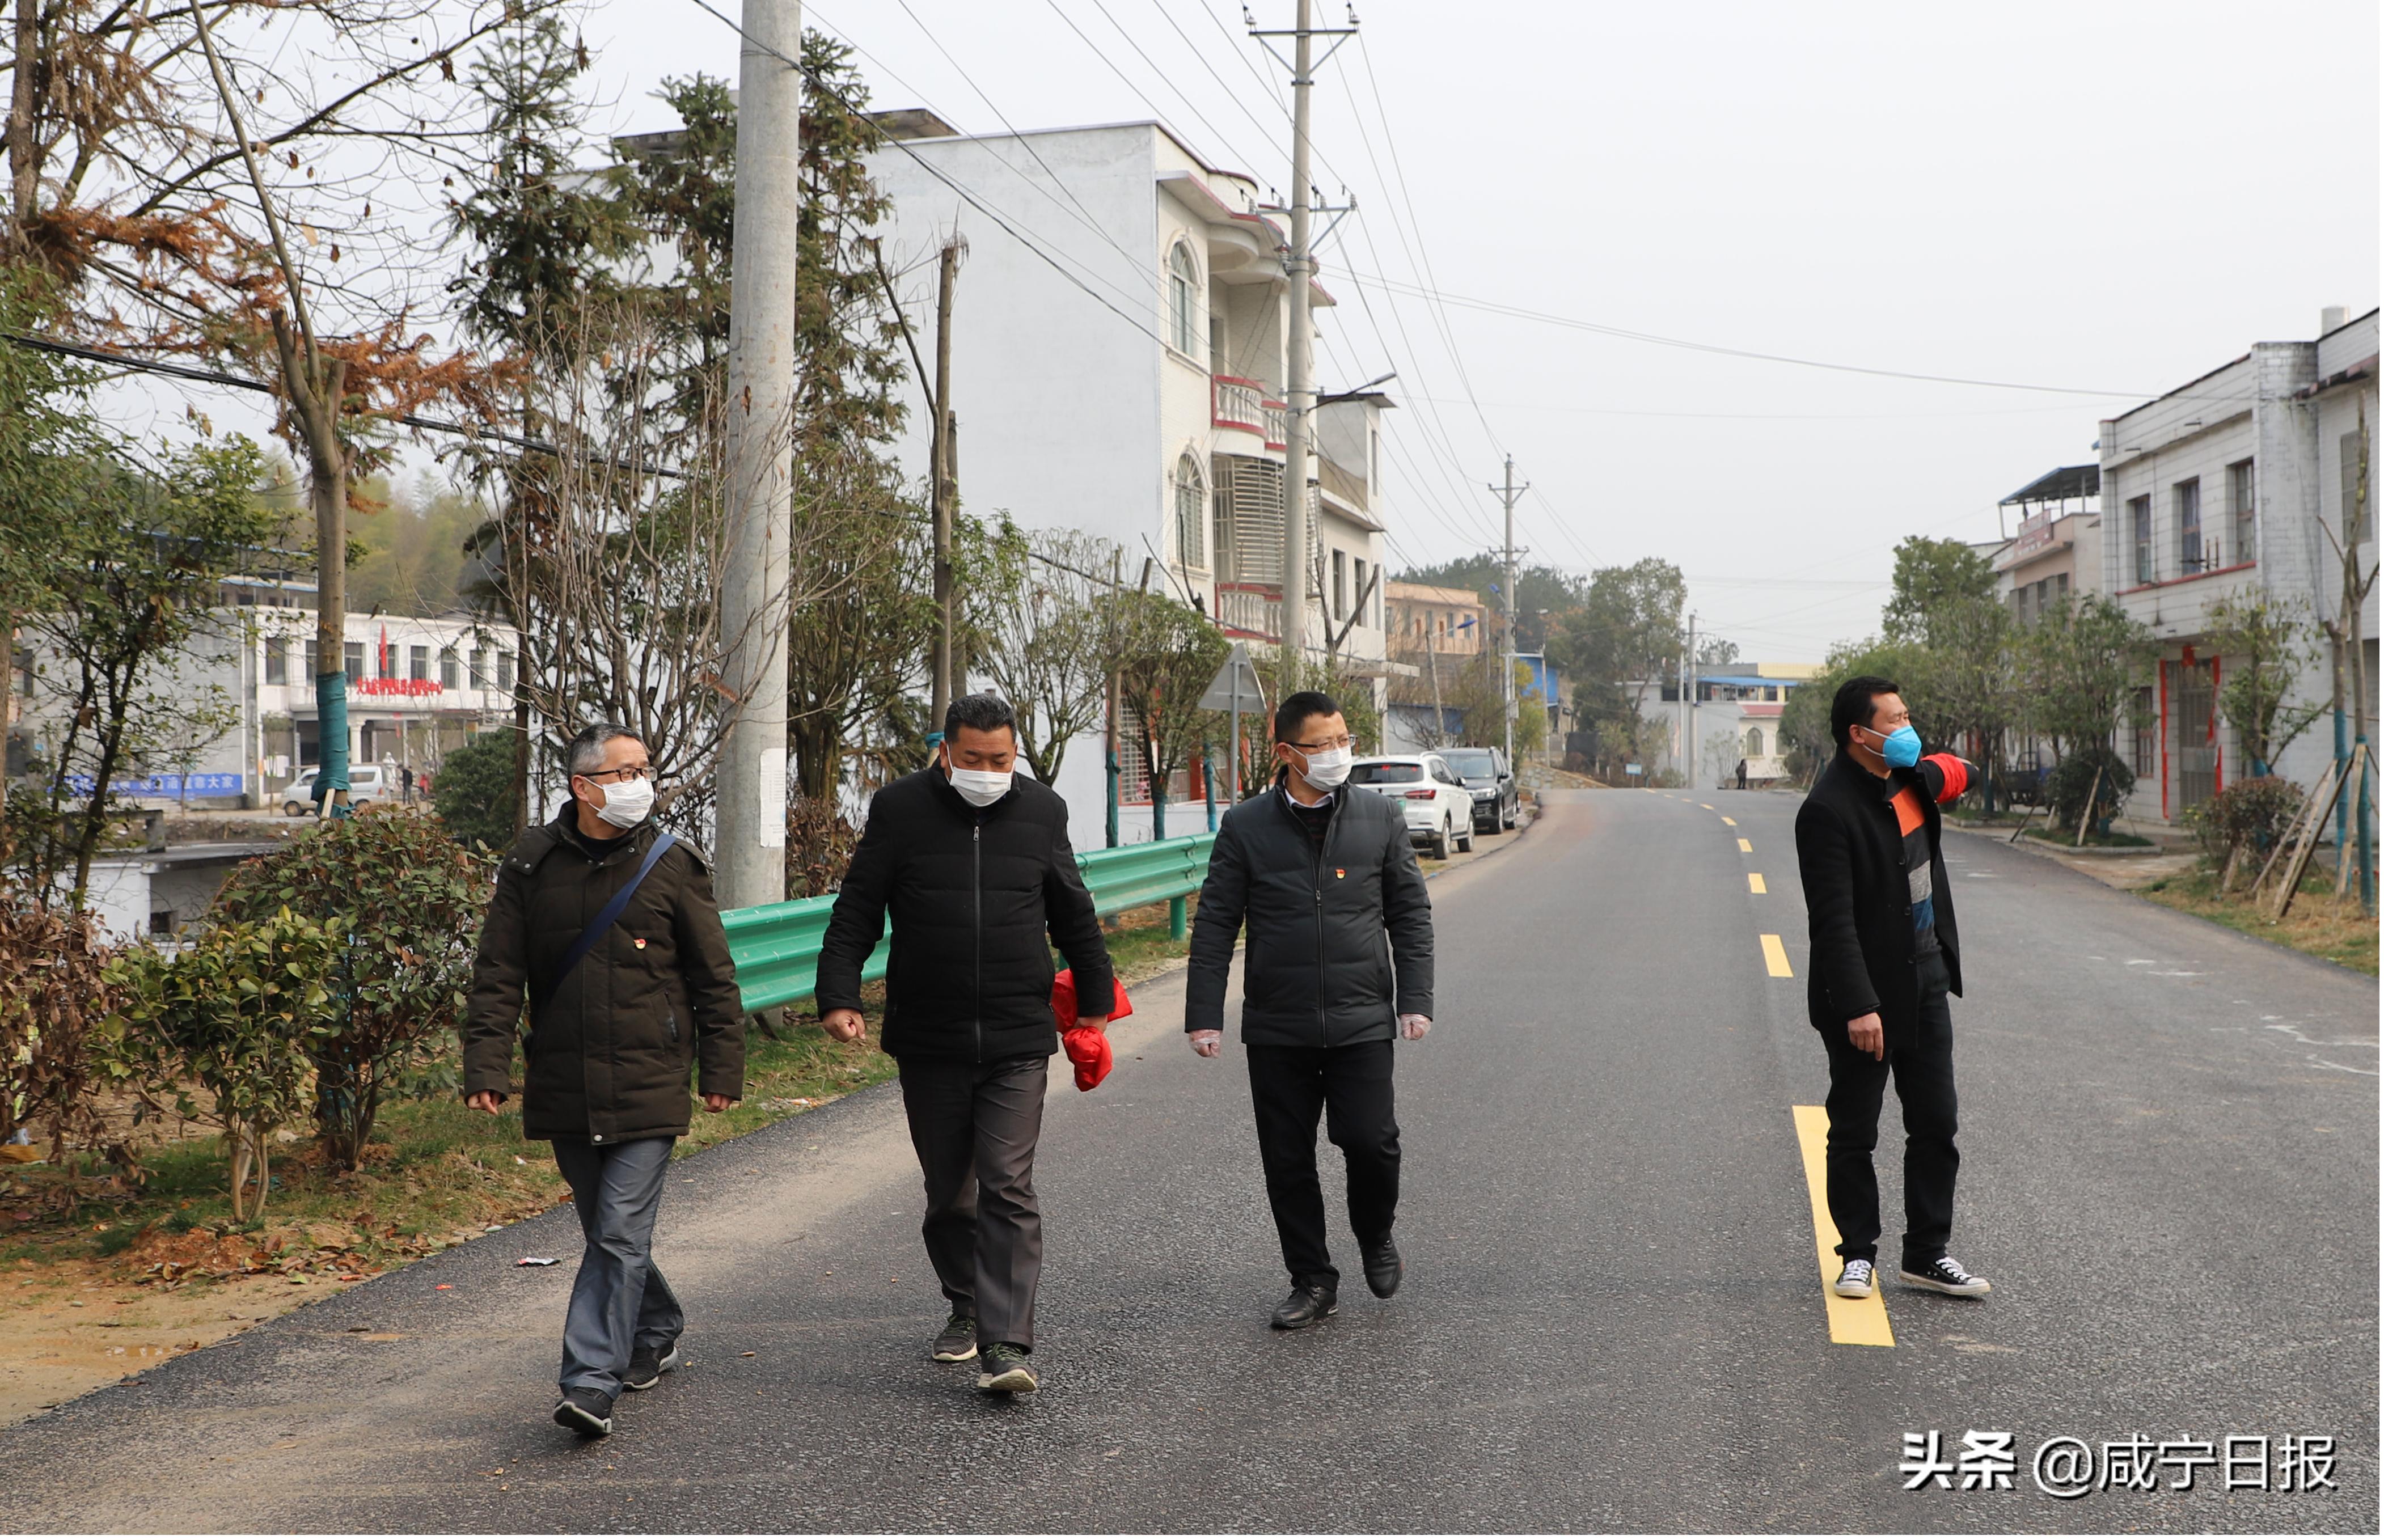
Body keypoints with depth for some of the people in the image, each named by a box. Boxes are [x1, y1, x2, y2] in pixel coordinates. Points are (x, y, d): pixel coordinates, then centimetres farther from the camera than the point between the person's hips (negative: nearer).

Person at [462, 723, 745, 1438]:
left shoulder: (671, 863, -2)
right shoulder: (530, 865, 2)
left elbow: (714, 976, 2)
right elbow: (498, 976, 3)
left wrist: (722, 1068, 1)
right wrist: (487, 1064, -6)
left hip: (648, 1086, -3)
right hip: (564, 1088, 3)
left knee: (622, 1232, -9)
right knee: (605, 1231, 16)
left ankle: (592, 1383, -7)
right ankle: (655, 1332, 38)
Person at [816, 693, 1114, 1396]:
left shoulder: (1042, 811, 5)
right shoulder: (900, 809, -1)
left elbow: (1074, 916, 16)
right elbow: (855, 912, 1)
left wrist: (1095, 998, 20)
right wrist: (840, 996, -10)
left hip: (1018, 1044, 0)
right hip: (928, 1042, 1)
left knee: (1007, 1189, -8)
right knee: (947, 1190, 13)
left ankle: (1006, 1343, -10)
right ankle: (965, 1306, 33)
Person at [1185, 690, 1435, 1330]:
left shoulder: (1381, 817, 4)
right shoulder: (1245, 827, 0)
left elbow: (1411, 915, 7)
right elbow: (1215, 925, 2)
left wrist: (1415, 1001, -1)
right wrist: (1204, 1015, -3)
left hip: (1361, 1022, 0)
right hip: (1275, 1030, 1)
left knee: (1370, 1140, -9)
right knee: (1287, 1160, 5)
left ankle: (1376, 1237, 22)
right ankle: (1313, 1280, 21)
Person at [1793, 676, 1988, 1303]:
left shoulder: (1908, 776, 5)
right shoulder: (1829, 809, -19)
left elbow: (1963, 774, 25)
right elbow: (1833, 919, -23)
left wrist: (1930, 773, 5)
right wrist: (1859, 1006, -27)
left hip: (1926, 981, 8)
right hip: (1866, 993, -7)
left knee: (1935, 1125, 10)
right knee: (1854, 1133, 5)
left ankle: (1927, 1254, 20)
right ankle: (1858, 1254, 19)